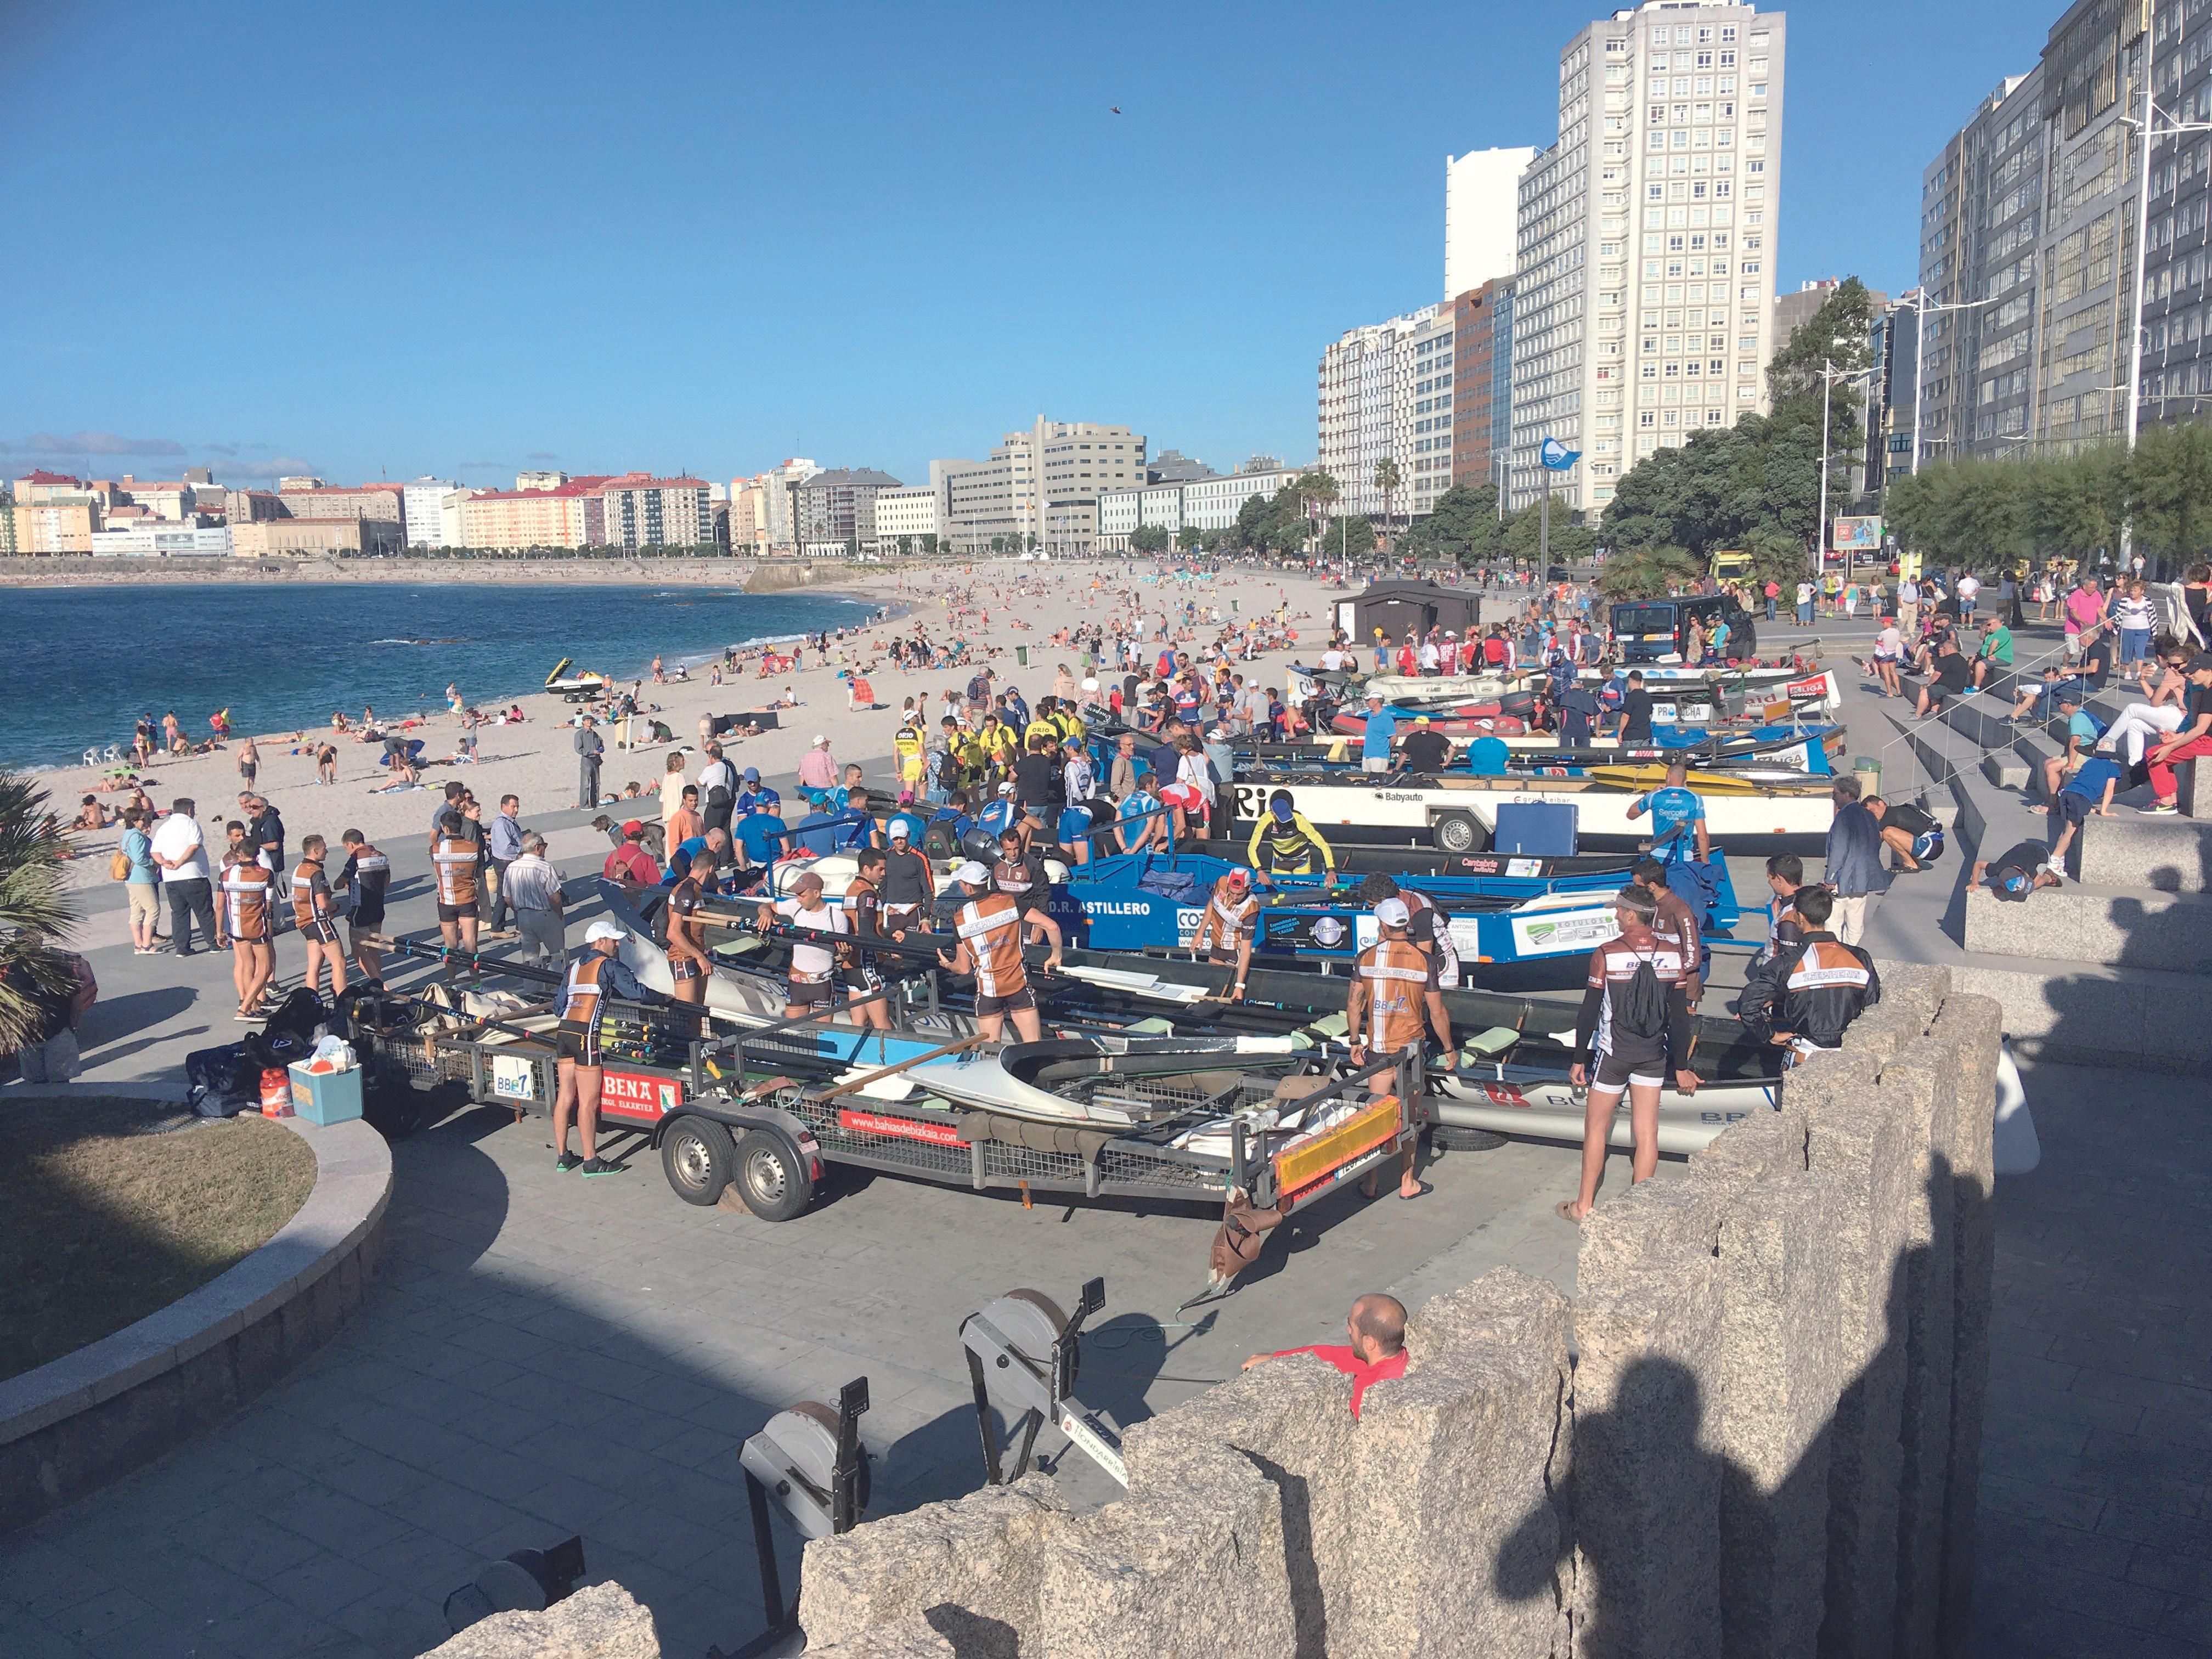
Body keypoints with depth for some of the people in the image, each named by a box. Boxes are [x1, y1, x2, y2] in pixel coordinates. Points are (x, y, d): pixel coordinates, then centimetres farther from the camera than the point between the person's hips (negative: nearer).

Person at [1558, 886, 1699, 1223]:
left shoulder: (1606, 955, -14)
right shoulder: (1673, 955, -3)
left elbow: (1589, 1012, -9)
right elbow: (1680, 1016, 1)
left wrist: (1579, 1059, 1)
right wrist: (1681, 1067, 9)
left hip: (1613, 1053, -3)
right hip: (1654, 1056, 3)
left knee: (1596, 1126, 8)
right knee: (1647, 1132, 9)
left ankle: (1583, 1207, 14)